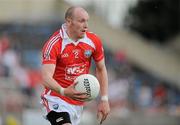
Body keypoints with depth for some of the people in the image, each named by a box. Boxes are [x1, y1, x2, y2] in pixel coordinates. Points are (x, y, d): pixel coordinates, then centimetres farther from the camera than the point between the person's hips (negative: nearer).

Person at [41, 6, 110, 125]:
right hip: (57, 99, -5)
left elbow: (101, 69, 11)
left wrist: (104, 99, 5)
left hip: (79, 100, 5)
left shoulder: (94, 41, -3)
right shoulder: (54, 44, -18)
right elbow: (46, 78, -27)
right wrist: (64, 92, -46)